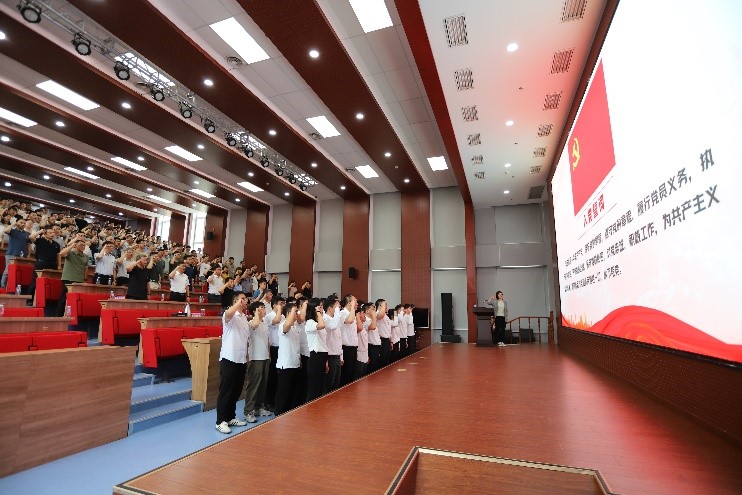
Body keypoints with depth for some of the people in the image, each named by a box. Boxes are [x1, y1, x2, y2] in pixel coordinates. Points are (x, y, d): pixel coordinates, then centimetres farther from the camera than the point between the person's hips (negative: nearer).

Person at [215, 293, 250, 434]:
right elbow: (228, 313, -38)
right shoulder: (230, 315, -10)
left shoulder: (244, 317, 14)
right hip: (229, 359, -8)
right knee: (225, 391, 0)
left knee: (236, 391, 14)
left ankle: (231, 417, 26)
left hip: (241, 359, 8)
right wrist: (239, 302, -27)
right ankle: (221, 421, 9)